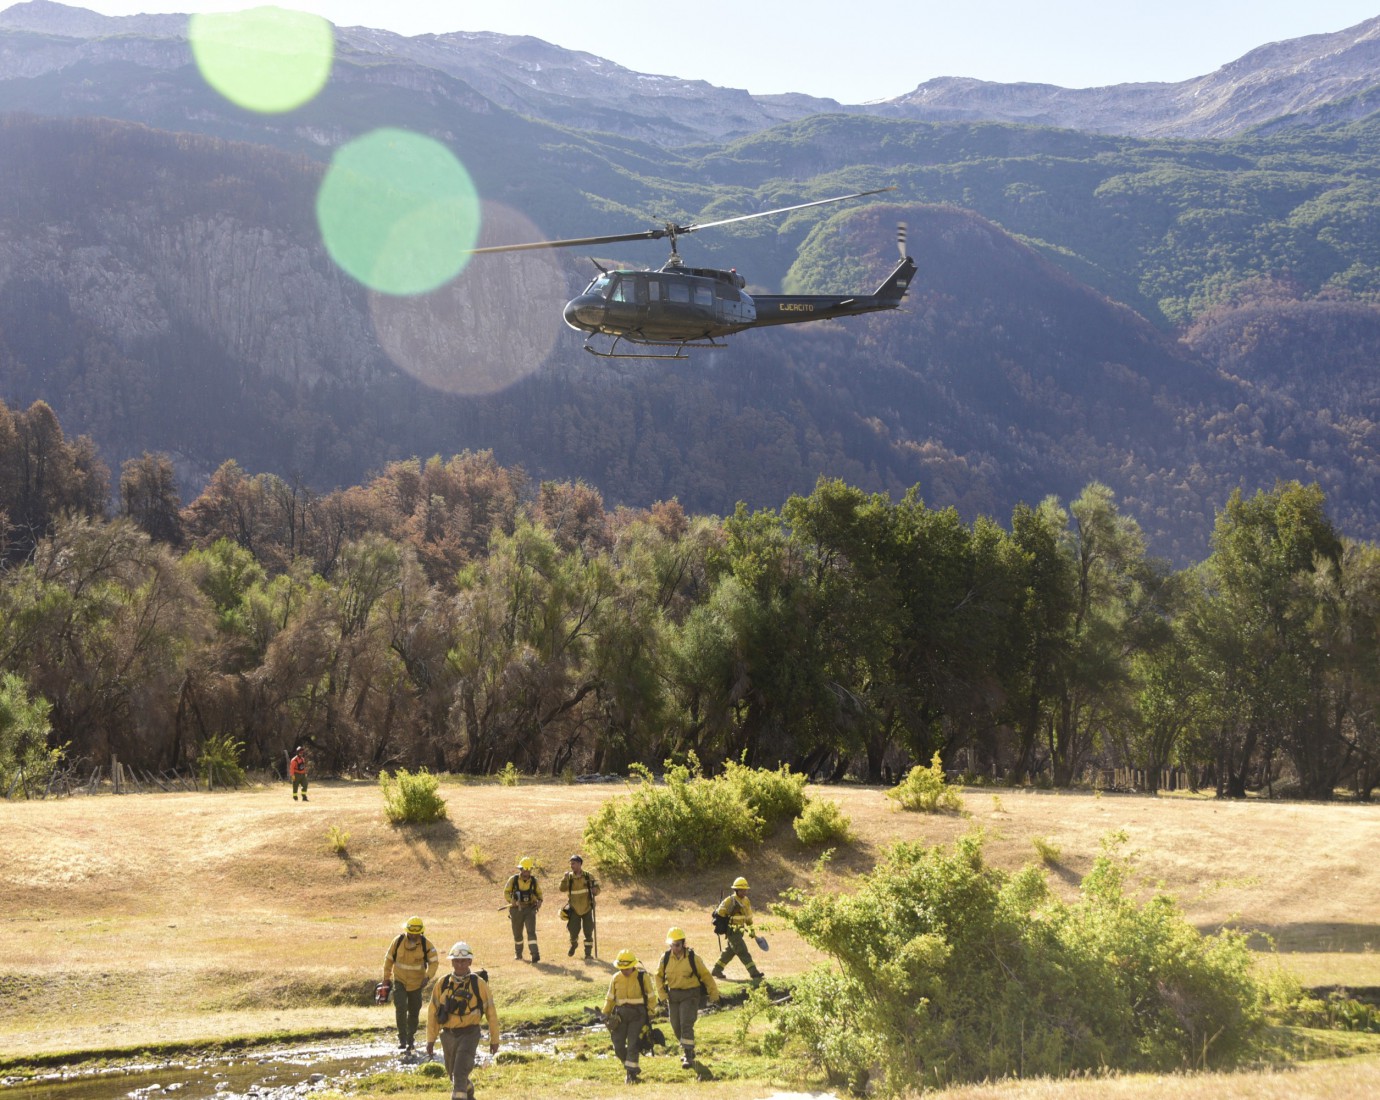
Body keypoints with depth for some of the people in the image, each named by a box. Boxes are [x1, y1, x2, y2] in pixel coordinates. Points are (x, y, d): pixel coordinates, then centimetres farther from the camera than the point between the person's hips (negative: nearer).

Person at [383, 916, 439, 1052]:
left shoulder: (426, 945, -11)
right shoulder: (398, 941, -10)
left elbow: (434, 961, -6)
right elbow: (389, 958, 2)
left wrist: (428, 976, -22)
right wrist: (386, 977, 7)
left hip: (416, 983, 1)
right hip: (399, 981, -1)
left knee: (414, 1012, 9)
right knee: (400, 1007, -18)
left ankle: (411, 1039, 26)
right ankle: (402, 1038, -9)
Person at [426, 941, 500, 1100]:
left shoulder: (479, 984, -8)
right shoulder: (442, 984, -1)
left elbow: (491, 1012, -1)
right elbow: (432, 1012, 5)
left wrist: (494, 1039, 3)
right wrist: (430, 1040, 2)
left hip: (469, 1035, -4)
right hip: (448, 1035, 4)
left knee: (460, 1074, -19)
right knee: (453, 1074, 19)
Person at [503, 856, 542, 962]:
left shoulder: (534, 881, -3)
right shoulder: (513, 880, -6)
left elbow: (539, 893, 11)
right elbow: (506, 892, -1)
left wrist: (539, 901, -11)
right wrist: (510, 900, -21)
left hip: (530, 909, -1)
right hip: (516, 910, 1)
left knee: (531, 931, -18)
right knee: (517, 933, 15)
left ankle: (535, 954, -25)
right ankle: (518, 953, 38)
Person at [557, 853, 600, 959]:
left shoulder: (588, 877, -5)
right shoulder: (569, 877, -3)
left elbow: (597, 888, 2)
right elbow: (562, 888, -13)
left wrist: (595, 890, -21)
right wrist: (565, 878, -27)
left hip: (587, 908, 0)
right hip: (574, 909, 0)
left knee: (588, 932, 0)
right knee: (573, 930, 0)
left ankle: (588, 952, 11)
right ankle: (573, 944, 32)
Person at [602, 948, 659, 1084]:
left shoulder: (643, 977, -7)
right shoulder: (616, 978, 4)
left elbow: (651, 996, 0)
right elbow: (610, 998, 13)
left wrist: (650, 1013, -4)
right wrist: (605, 1014, 7)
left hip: (638, 1014, -4)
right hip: (621, 1015, 4)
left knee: (632, 1045, -9)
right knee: (618, 1046, 3)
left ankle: (631, 1073, -1)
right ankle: (632, 1066, 25)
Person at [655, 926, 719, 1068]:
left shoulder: (693, 958, -10)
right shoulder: (665, 958, -1)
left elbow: (706, 976, -1)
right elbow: (659, 976, 12)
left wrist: (714, 995, 1)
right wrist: (662, 994, 1)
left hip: (690, 995, -5)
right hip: (673, 996, 5)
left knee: (686, 1024, -15)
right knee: (676, 1026, 12)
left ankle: (689, 1057, -14)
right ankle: (687, 1050, 35)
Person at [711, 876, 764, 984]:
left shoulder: (746, 901, 10)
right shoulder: (730, 901, -16)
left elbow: (749, 916, 22)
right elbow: (719, 913, -13)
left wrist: (751, 929, 22)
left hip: (740, 931, 9)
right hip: (732, 931, -9)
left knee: (730, 951, 16)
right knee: (743, 952, -11)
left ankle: (716, 970, 26)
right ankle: (753, 973, -14)